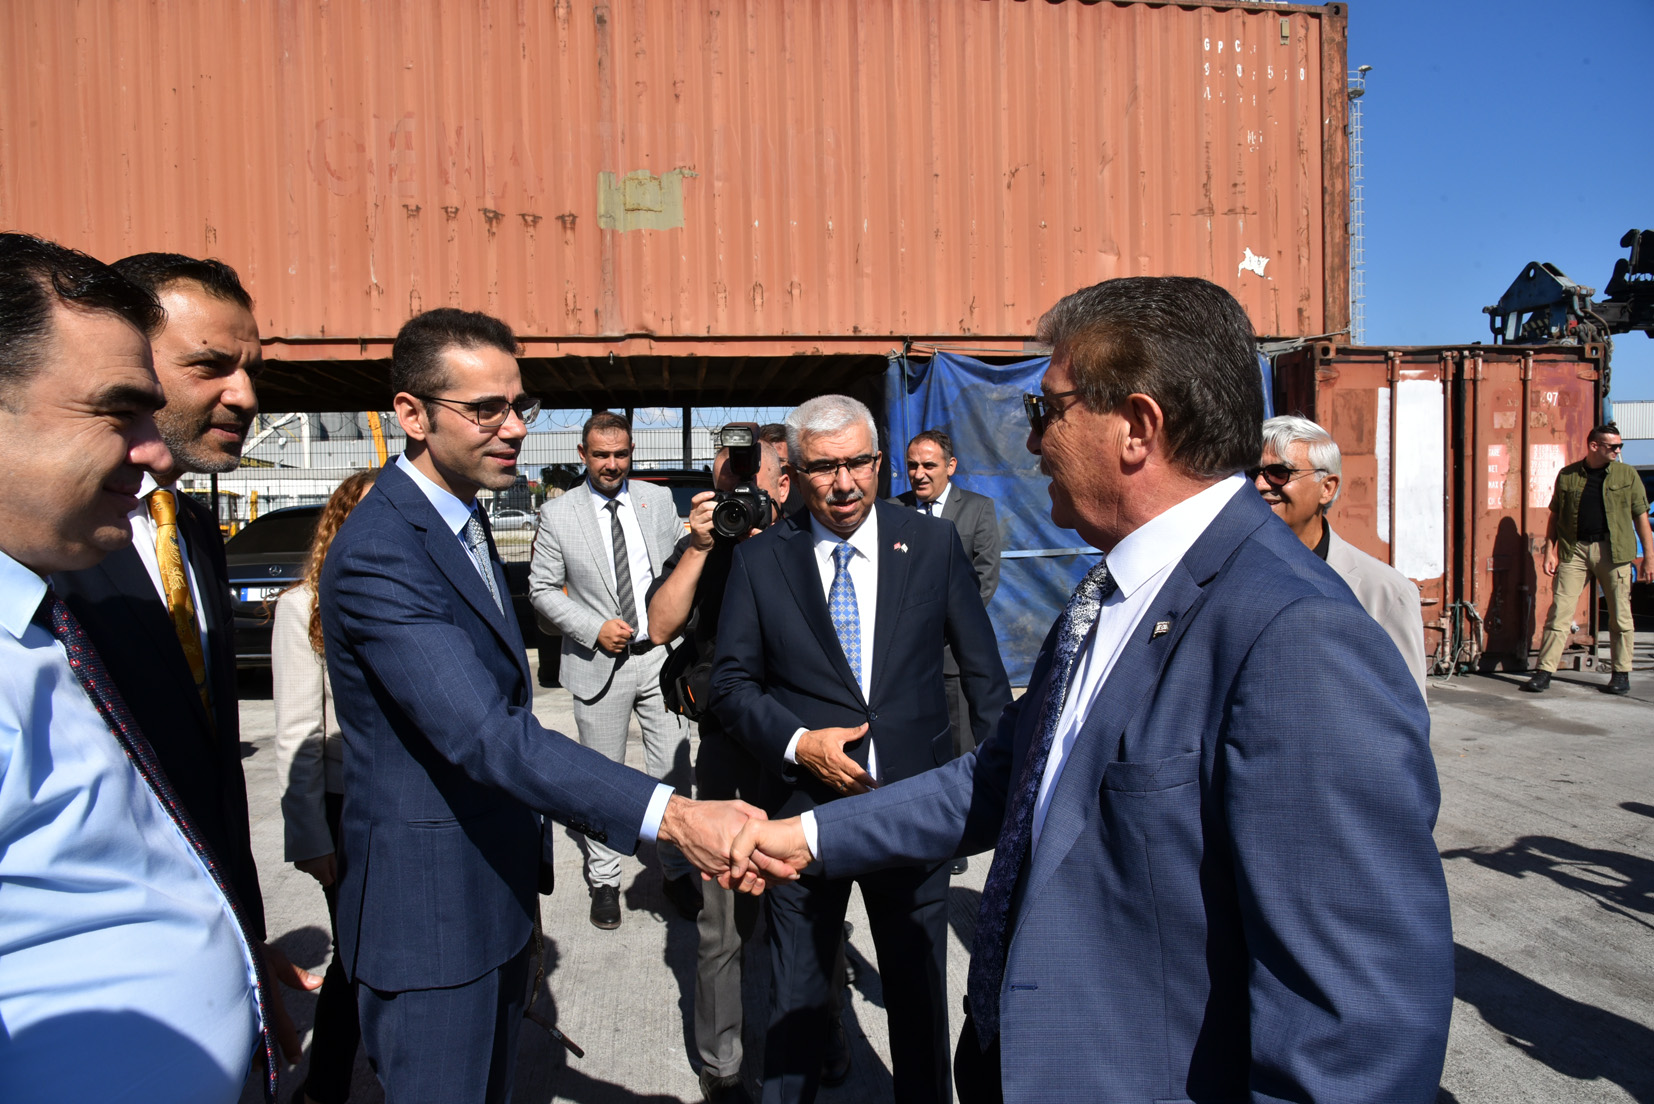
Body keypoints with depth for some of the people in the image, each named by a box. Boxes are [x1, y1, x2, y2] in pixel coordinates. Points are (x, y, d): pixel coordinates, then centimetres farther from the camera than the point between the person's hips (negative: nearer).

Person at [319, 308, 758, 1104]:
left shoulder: (458, 519, 8)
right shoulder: (378, 553, -25)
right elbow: (484, 734, -35)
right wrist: (670, 816, -42)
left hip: (495, 889, 9)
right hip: (427, 913, -9)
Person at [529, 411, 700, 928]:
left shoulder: (659, 499, 5)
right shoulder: (556, 514, -2)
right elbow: (542, 589, -1)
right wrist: (594, 629, -13)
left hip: (660, 655, 2)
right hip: (599, 663, -2)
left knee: (674, 770, 7)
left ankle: (677, 871, 25)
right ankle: (604, 880, 26)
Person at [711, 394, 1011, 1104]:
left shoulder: (934, 544, -2)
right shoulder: (759, 560, -3)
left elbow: (983, 670, 4)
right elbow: (732, 683, 0)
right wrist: (796, 743, -16)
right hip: (805, 808, 0)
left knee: (919, 988, 19)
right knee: (794, 998, 18)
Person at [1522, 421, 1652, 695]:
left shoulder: (1627, 474, 6)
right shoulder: (1567, 475, 7)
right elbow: (1555, 516, 11)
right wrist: (1550, 551, 3)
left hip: (1614, 551, 0)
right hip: (1574, 550, 0)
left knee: (1620, 615, 5)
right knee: (1559, 611, -4)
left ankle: (1622, 674, 18)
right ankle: (1544, 672, -1)